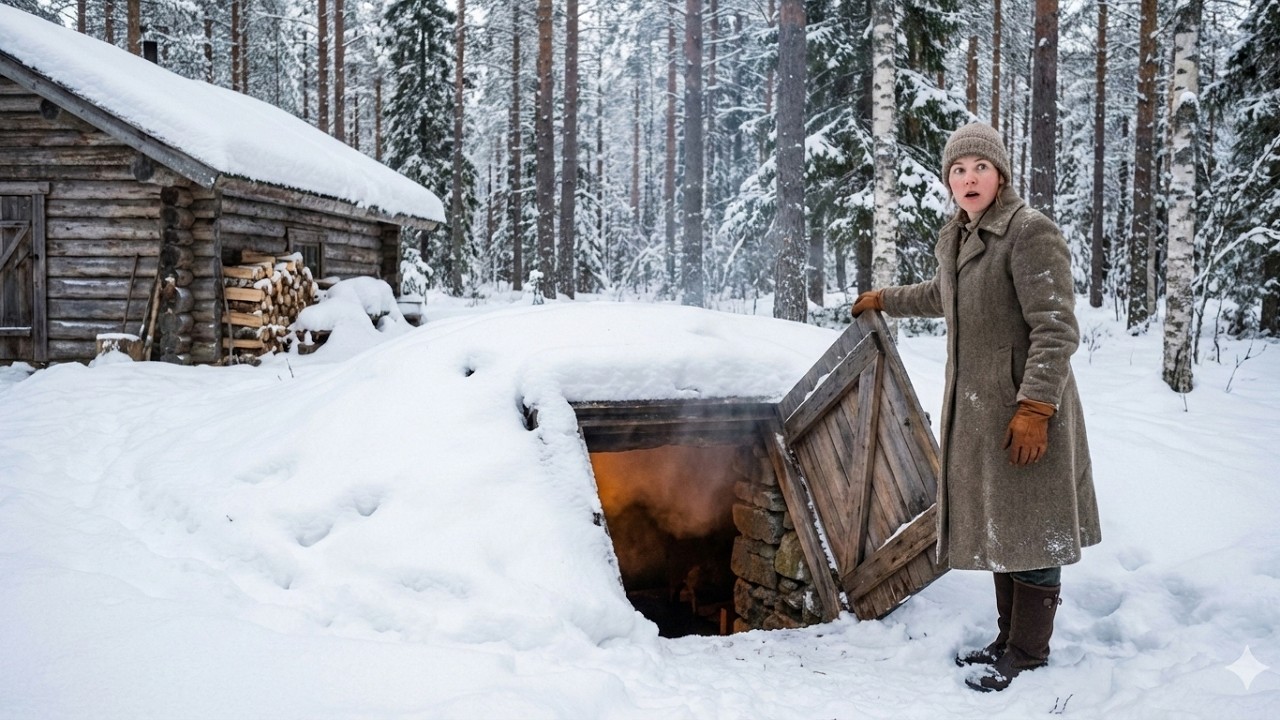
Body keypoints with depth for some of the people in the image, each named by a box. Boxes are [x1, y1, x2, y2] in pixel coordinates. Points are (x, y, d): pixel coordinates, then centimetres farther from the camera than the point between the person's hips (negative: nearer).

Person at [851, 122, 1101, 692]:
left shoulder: (1031, 233, -14)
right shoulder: (956, 239, 13)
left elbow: (1056, 331, -19)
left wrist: (1035, 408, -25)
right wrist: (886, 300, 47)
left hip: (1025, 407, -8)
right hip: (976, 409, 9)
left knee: (1029, 528, 1)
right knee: (998, 529, 15)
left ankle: (1029, 655, 13)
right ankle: (1010, 639, 27)